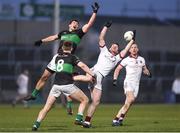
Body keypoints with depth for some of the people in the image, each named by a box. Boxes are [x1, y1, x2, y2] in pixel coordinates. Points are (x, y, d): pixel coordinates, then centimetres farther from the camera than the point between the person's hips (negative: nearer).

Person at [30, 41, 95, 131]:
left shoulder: (56, 57, 17)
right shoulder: (72, 57, 5)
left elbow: (49, 70, 24)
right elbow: (82, 65, -10)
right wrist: (92, 75, -12)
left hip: (56, 85, 4)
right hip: (68, 85, -4)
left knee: (46, 108, 7)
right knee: (85, 100, 11)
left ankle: (36, 124, -9)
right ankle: (79, 119, -4)